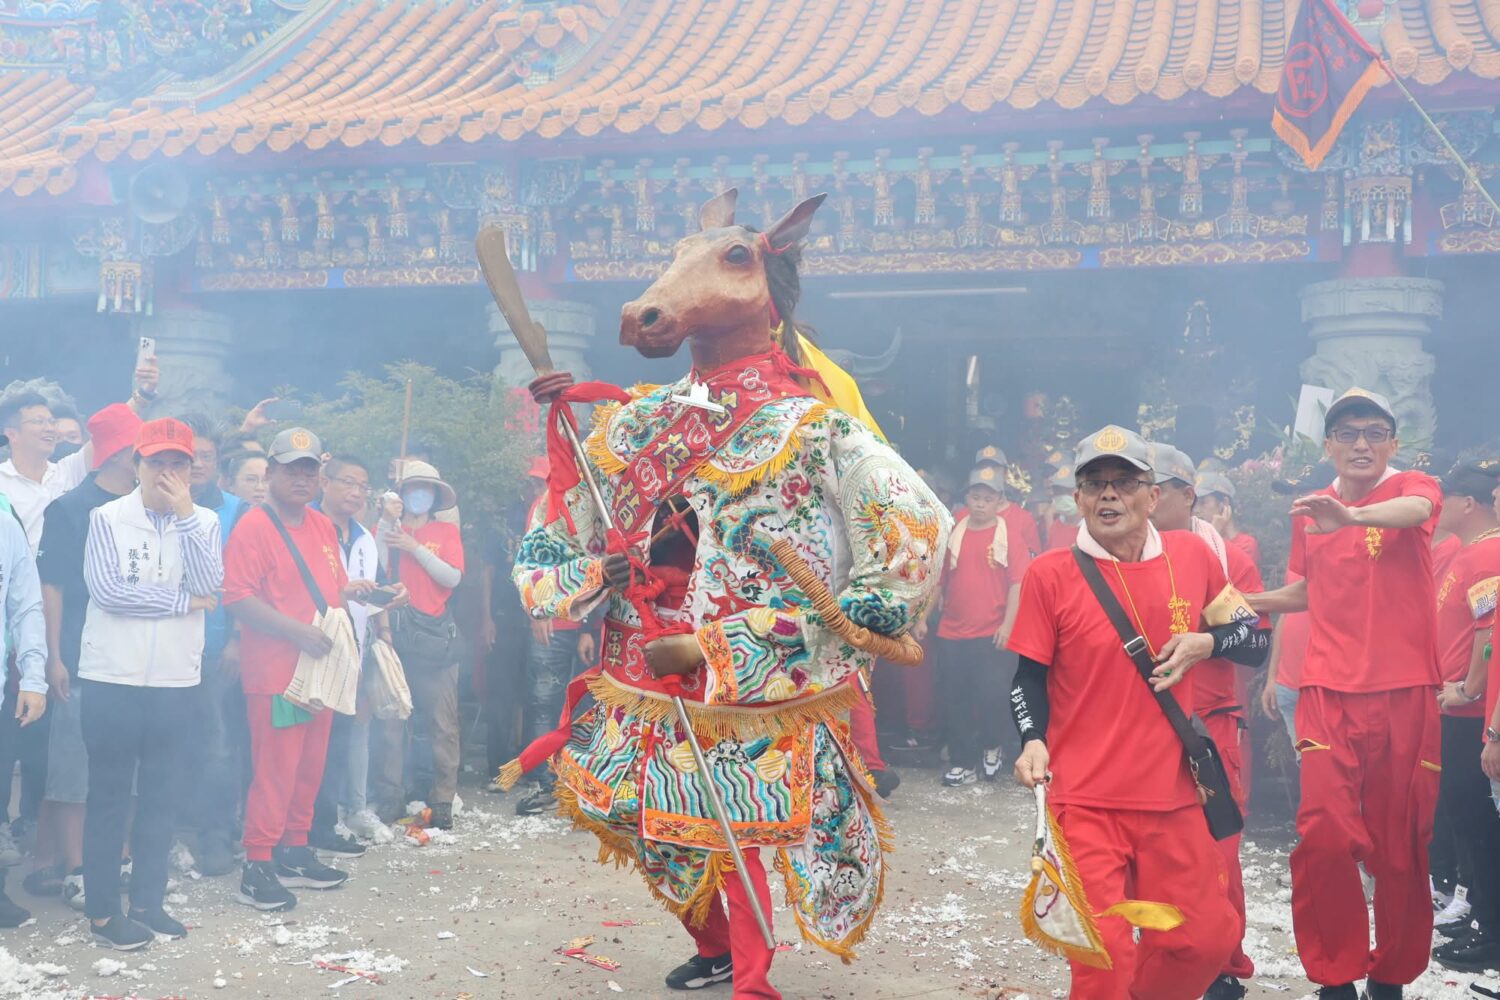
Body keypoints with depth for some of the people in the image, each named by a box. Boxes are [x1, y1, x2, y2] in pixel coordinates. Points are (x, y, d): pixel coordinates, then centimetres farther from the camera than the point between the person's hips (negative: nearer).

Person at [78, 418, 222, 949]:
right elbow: (106, 590, -16)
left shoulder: (204, 521, 5)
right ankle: (102, 911, 14)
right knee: (109, 797, 4)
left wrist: (185, 514, -13)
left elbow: (211, 588, -10)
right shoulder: (107, 517, -4)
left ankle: (147, 900, 24)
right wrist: (185, 600, -10)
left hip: (176, 682, 3)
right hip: (112, 680, -3)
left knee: (161, 797, 11)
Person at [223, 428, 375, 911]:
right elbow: (238, 598, -18)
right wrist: (296, 631, -22)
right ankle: (257, 867, 4)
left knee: (310, 768, 14)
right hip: (274, 671, -8)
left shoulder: (323, 526, 14)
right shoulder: (253, 527, -10)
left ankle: (295, 853, 26)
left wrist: (350, 589, 3)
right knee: (275, 772, -5)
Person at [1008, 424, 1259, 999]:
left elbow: (1247, 633, 17)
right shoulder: (1050, 573, -5)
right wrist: (1034, 742, -15)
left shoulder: (1194, 556, 2)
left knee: (1205, 939, 10)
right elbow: (1029, 676, 1)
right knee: (1102, 954, -6)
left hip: (1173, 792, 3)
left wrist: (1205, 644, -4)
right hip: (1084, 797, -3)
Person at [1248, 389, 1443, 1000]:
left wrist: (1351, 517, -48)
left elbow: (1417, 509, -28)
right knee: (1325, 835, -11)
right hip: (1329, 692, 2)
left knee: (1401, 848, 4)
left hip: (1404, 694, -2)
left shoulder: (1412, 486, -1)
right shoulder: (1309, 511, 12)